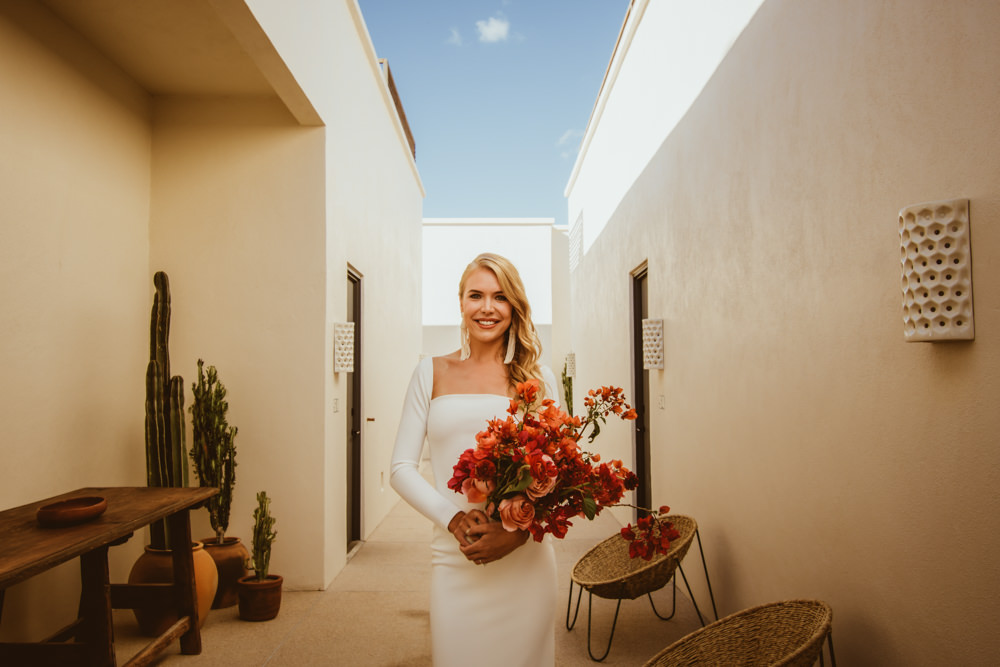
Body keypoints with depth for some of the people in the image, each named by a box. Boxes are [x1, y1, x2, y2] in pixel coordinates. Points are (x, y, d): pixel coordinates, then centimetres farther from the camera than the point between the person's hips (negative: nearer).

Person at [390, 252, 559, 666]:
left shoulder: (538, 379, 4)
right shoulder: (432, 373, 5)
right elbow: (402, 468, 3)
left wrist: (518, 534, -13)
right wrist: (454, 520, -12)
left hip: (525, 563, 0)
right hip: (454, 563, 0)